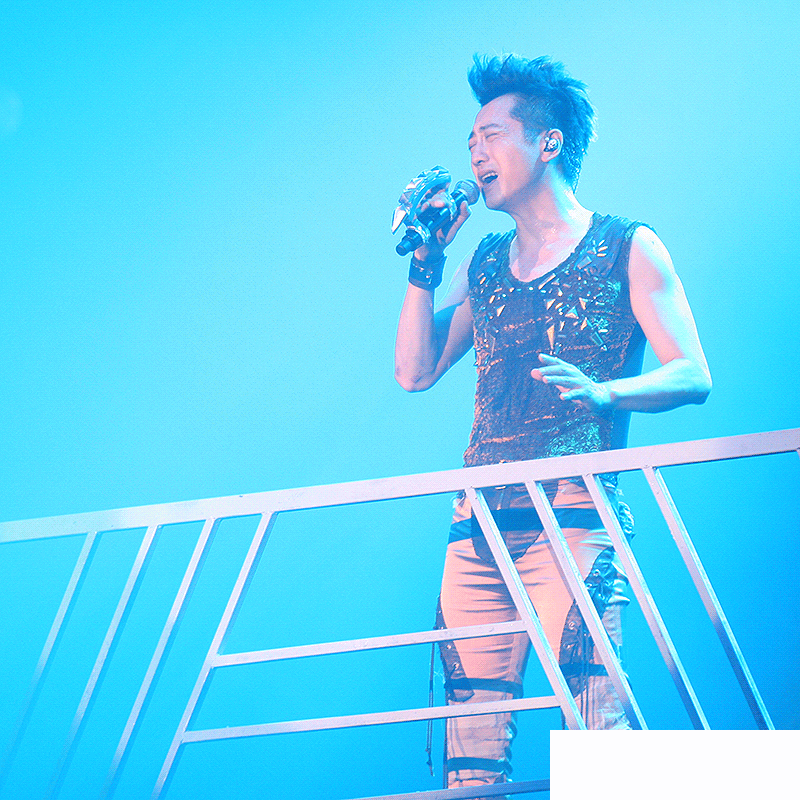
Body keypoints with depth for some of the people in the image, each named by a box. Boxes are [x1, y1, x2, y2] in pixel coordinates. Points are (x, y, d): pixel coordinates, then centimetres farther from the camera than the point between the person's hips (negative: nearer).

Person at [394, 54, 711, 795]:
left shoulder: (627, 249, 6)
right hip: (480, 522, 5)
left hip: (577, 517, -5)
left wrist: (604, 392, -20)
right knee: (471, 723, -1)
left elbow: (693, 375, -2)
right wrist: (426, 262, 9)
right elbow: (415, 372, 14)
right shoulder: (482, 266, 21)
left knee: (592, 708, -15)